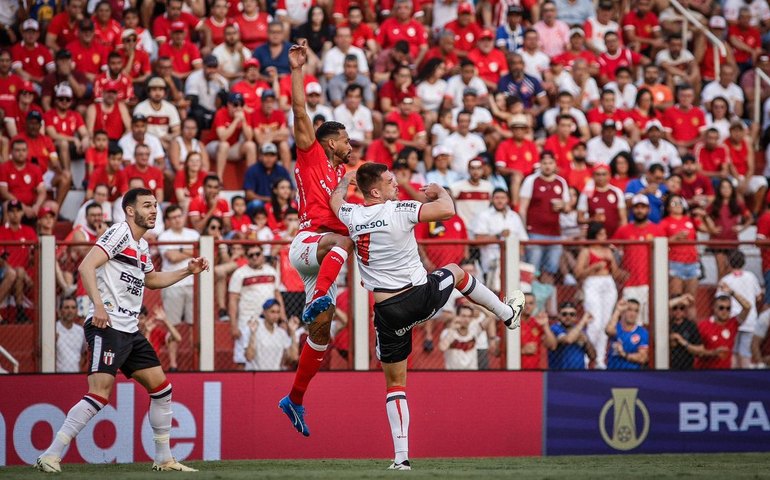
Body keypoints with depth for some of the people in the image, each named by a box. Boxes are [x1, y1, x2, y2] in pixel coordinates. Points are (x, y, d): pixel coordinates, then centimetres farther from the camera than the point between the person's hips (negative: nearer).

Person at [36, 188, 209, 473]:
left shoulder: (142, 246, 20)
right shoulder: (119, 232, -7)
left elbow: (152, 280, 40)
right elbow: (86, 266, -19)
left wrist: (187, 271, 31)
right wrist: (98, 304, -30)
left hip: (129, 331, 10)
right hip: (107, 326, -10)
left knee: (161, 388, 10)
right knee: (100, 393, -19)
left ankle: (163, 459, 19)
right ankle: (51, 455, -18)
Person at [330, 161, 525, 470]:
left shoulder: (351, 216, 0)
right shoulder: (398, 210, -15)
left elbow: (335, 199, 24)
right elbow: (447, 210, -20)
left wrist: (345, 180, 46)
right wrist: (439, 191, 3)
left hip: (388, 313, 2)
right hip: (422, 297, -2)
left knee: (395, 384, 12)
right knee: (455, 271, 31)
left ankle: (401, 457, 4)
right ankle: (508, 313, 50)